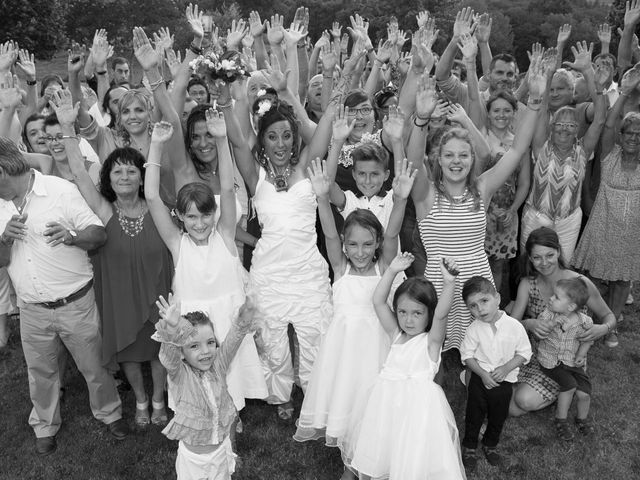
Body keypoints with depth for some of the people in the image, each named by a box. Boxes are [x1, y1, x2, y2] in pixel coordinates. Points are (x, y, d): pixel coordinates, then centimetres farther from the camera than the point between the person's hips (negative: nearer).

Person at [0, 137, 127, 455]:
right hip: (31, 310, 4)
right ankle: (44, 426, 41)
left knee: (93, 365, 11)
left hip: (75, 303, -4)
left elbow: (100, 234, -11)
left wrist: (71, 236, -33)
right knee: (40, 371, 18)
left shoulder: (61, 190, -10)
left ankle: (109, 413, 36)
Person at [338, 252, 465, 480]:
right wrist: (392, 271, -3)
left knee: (415, 457, -6)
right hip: (387, 399, 5)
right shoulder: (396, 334, 8)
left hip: (418, 401, -4)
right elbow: (378, 301, 4)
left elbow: (441, 315, -23)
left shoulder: (431, 339, -4)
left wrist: (449, 283, -37)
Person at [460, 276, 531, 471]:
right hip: (479, 377, 0)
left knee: (498, 417, 17)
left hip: (504, 380, 1)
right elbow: (467, 355, -7)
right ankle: (469, 447, 33)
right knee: (474, 415, 12)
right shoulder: (474, 329, -13)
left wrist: (505, 369, -19)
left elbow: (524, 353, -7)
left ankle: (490, 445, 43)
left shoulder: (514, 326, -15)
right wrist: (482, 374, -20)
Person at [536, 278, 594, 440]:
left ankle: (582, 419, 26)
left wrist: (581, 355, -8)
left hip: (573, 362, 1)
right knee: (569, 385, -20)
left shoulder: (584, 322, -14)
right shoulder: (548, 314, -15)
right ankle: (560, 420, 4)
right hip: (550, 360, -1)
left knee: (584, 393, -9)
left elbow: (587, 339, 4)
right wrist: (552, 323, -24)